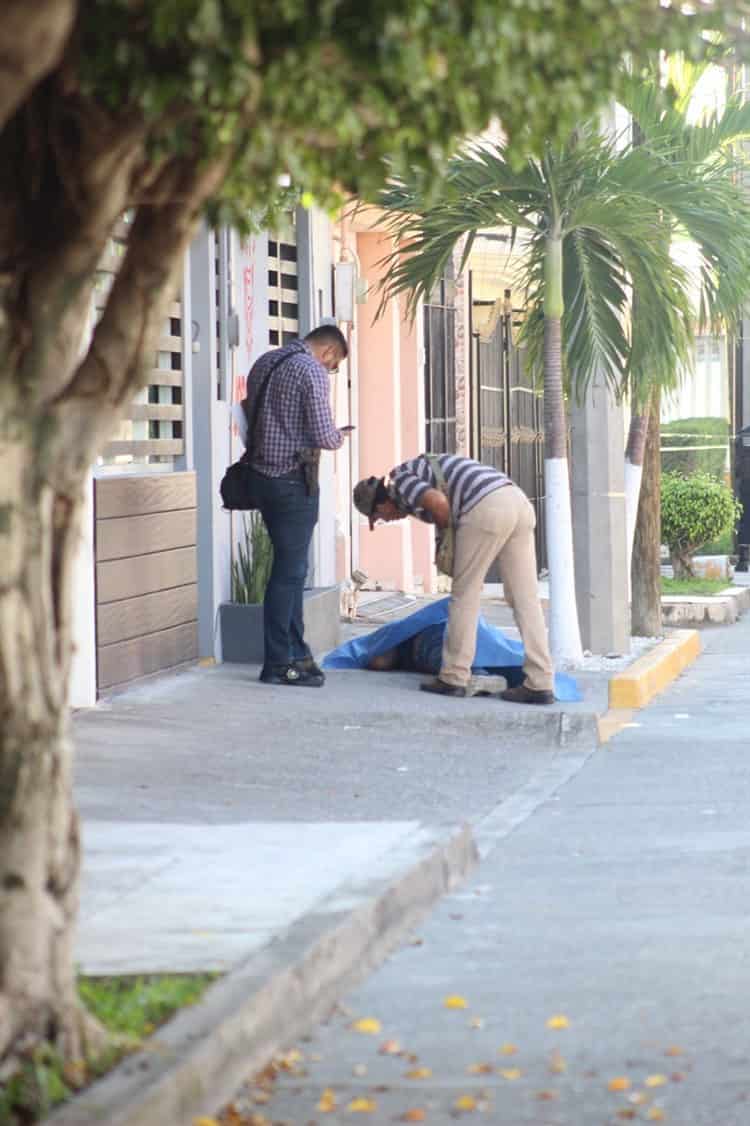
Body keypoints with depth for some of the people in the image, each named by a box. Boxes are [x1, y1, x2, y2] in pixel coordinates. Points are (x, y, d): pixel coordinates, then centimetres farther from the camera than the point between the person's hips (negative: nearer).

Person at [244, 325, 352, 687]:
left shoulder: (264, 362, 14)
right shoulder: (312, 371, -12)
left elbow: (249, 414, 21)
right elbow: (323, 437, -16)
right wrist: (339, 437, 5)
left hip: (262, 473, 9)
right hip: (293, 478, -9)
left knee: (292, 566, 16)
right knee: (289, 570, -2)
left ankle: (296, 652, 21)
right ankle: (278, 663, 1)